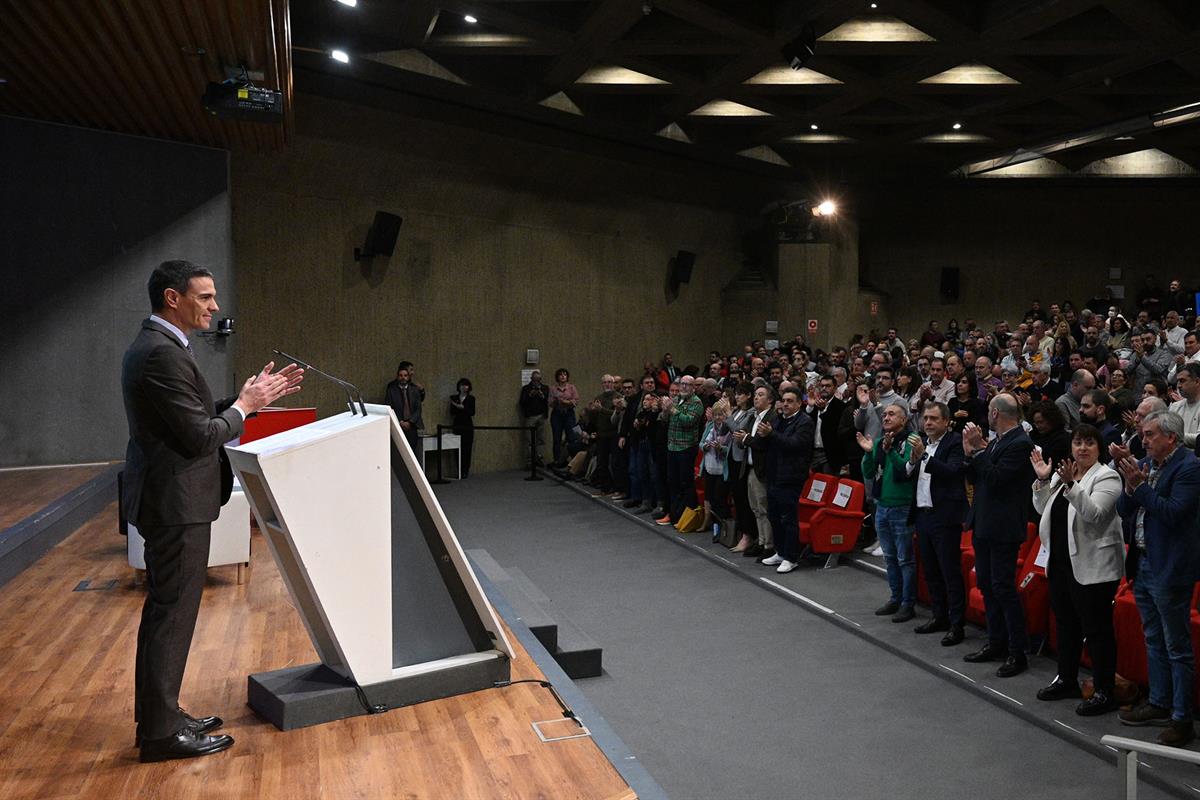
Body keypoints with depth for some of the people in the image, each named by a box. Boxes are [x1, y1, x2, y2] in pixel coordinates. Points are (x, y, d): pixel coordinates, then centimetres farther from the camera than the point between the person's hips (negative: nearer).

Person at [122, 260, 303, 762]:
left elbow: (195, 417, 13)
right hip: (176, 503, -11)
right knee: (174, 613, 0)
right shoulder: (163, 354, -21)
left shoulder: (154, 347, 12)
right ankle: (161, 733, 12)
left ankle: (157, 715, 31)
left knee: (164, 610, 18)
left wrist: (253, 397, 8)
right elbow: (202, 437, -23)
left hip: (164, 498, 11)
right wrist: (245, 405, -8)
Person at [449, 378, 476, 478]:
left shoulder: (471, 398, 4)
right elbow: (452, 412, 6)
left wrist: (462, 407, -19)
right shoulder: (454, 398, 9)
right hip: (457, 425, 2)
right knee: (458, 449, -4)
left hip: (467, 425, -2)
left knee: (467, 449, -5)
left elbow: (472, 412, -7)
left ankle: (465, 471, -1)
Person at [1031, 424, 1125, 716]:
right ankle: (1067, 680, 31)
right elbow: (1043, 510, 8)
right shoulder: (1061, 474, 10)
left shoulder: (1106, 477, -9)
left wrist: (1070, 485, -32)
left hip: (1092, 567, -7)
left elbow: (1094, 514, -22)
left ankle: (1105, 693, 10)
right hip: (1060, 562, 7)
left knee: (1096, 628, 0)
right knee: (1066, 623, 17)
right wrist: (1043, 479, -5)